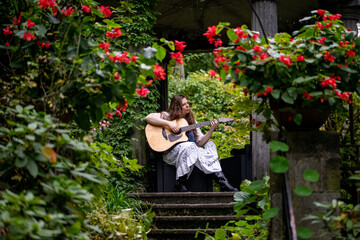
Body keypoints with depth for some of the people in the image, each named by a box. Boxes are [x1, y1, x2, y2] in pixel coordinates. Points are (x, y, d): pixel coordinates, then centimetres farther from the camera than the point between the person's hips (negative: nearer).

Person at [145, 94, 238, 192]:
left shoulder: (191, 121, 19)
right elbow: (148, 118, -11)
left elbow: (200, 142, 12)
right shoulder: (167, 116, 4)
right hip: (170, 153, -5)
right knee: (190, 146, -35)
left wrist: (211, 130, -4)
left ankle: (223, 184, -29)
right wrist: (169, 123, -18)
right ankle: (179, 185, -28)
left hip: (189, 151, 5)